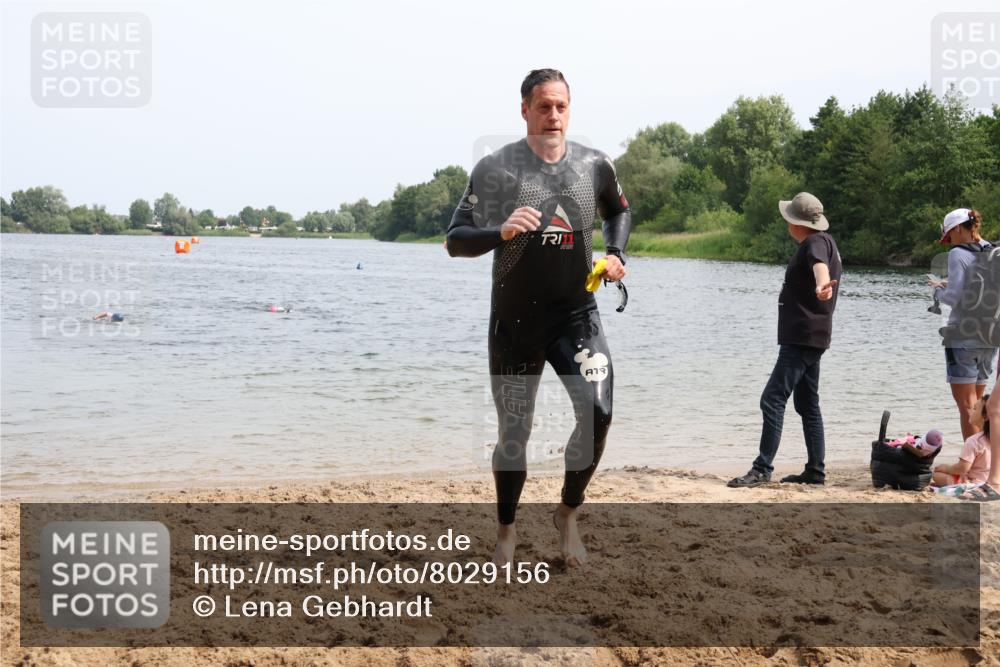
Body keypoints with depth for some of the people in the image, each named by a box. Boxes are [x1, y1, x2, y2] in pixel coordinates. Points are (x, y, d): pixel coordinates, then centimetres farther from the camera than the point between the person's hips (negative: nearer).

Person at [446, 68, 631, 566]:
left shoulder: (594, 166, 2)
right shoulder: (495, 169, -7)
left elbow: (619, 211, 24)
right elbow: (456, 241, -10)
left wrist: (615, 253, 6)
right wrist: (501, 232, -29)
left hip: (577, 314, 2)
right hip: (514, 320, -1)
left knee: (597, 412, -17)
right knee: (513, 431, 6)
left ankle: (568, 512, 7)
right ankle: (507, 530, 27)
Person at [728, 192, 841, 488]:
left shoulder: (816, 242, -16)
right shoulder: (822, 240, 17)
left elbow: (819, 263, -41)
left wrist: (821, 284, -62)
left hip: (801, 339, -11)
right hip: (811, 338, 11)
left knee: (772, 400, -15)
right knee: (808, 406, 14)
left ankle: (762, 469, -18)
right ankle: (815, 471, 17)